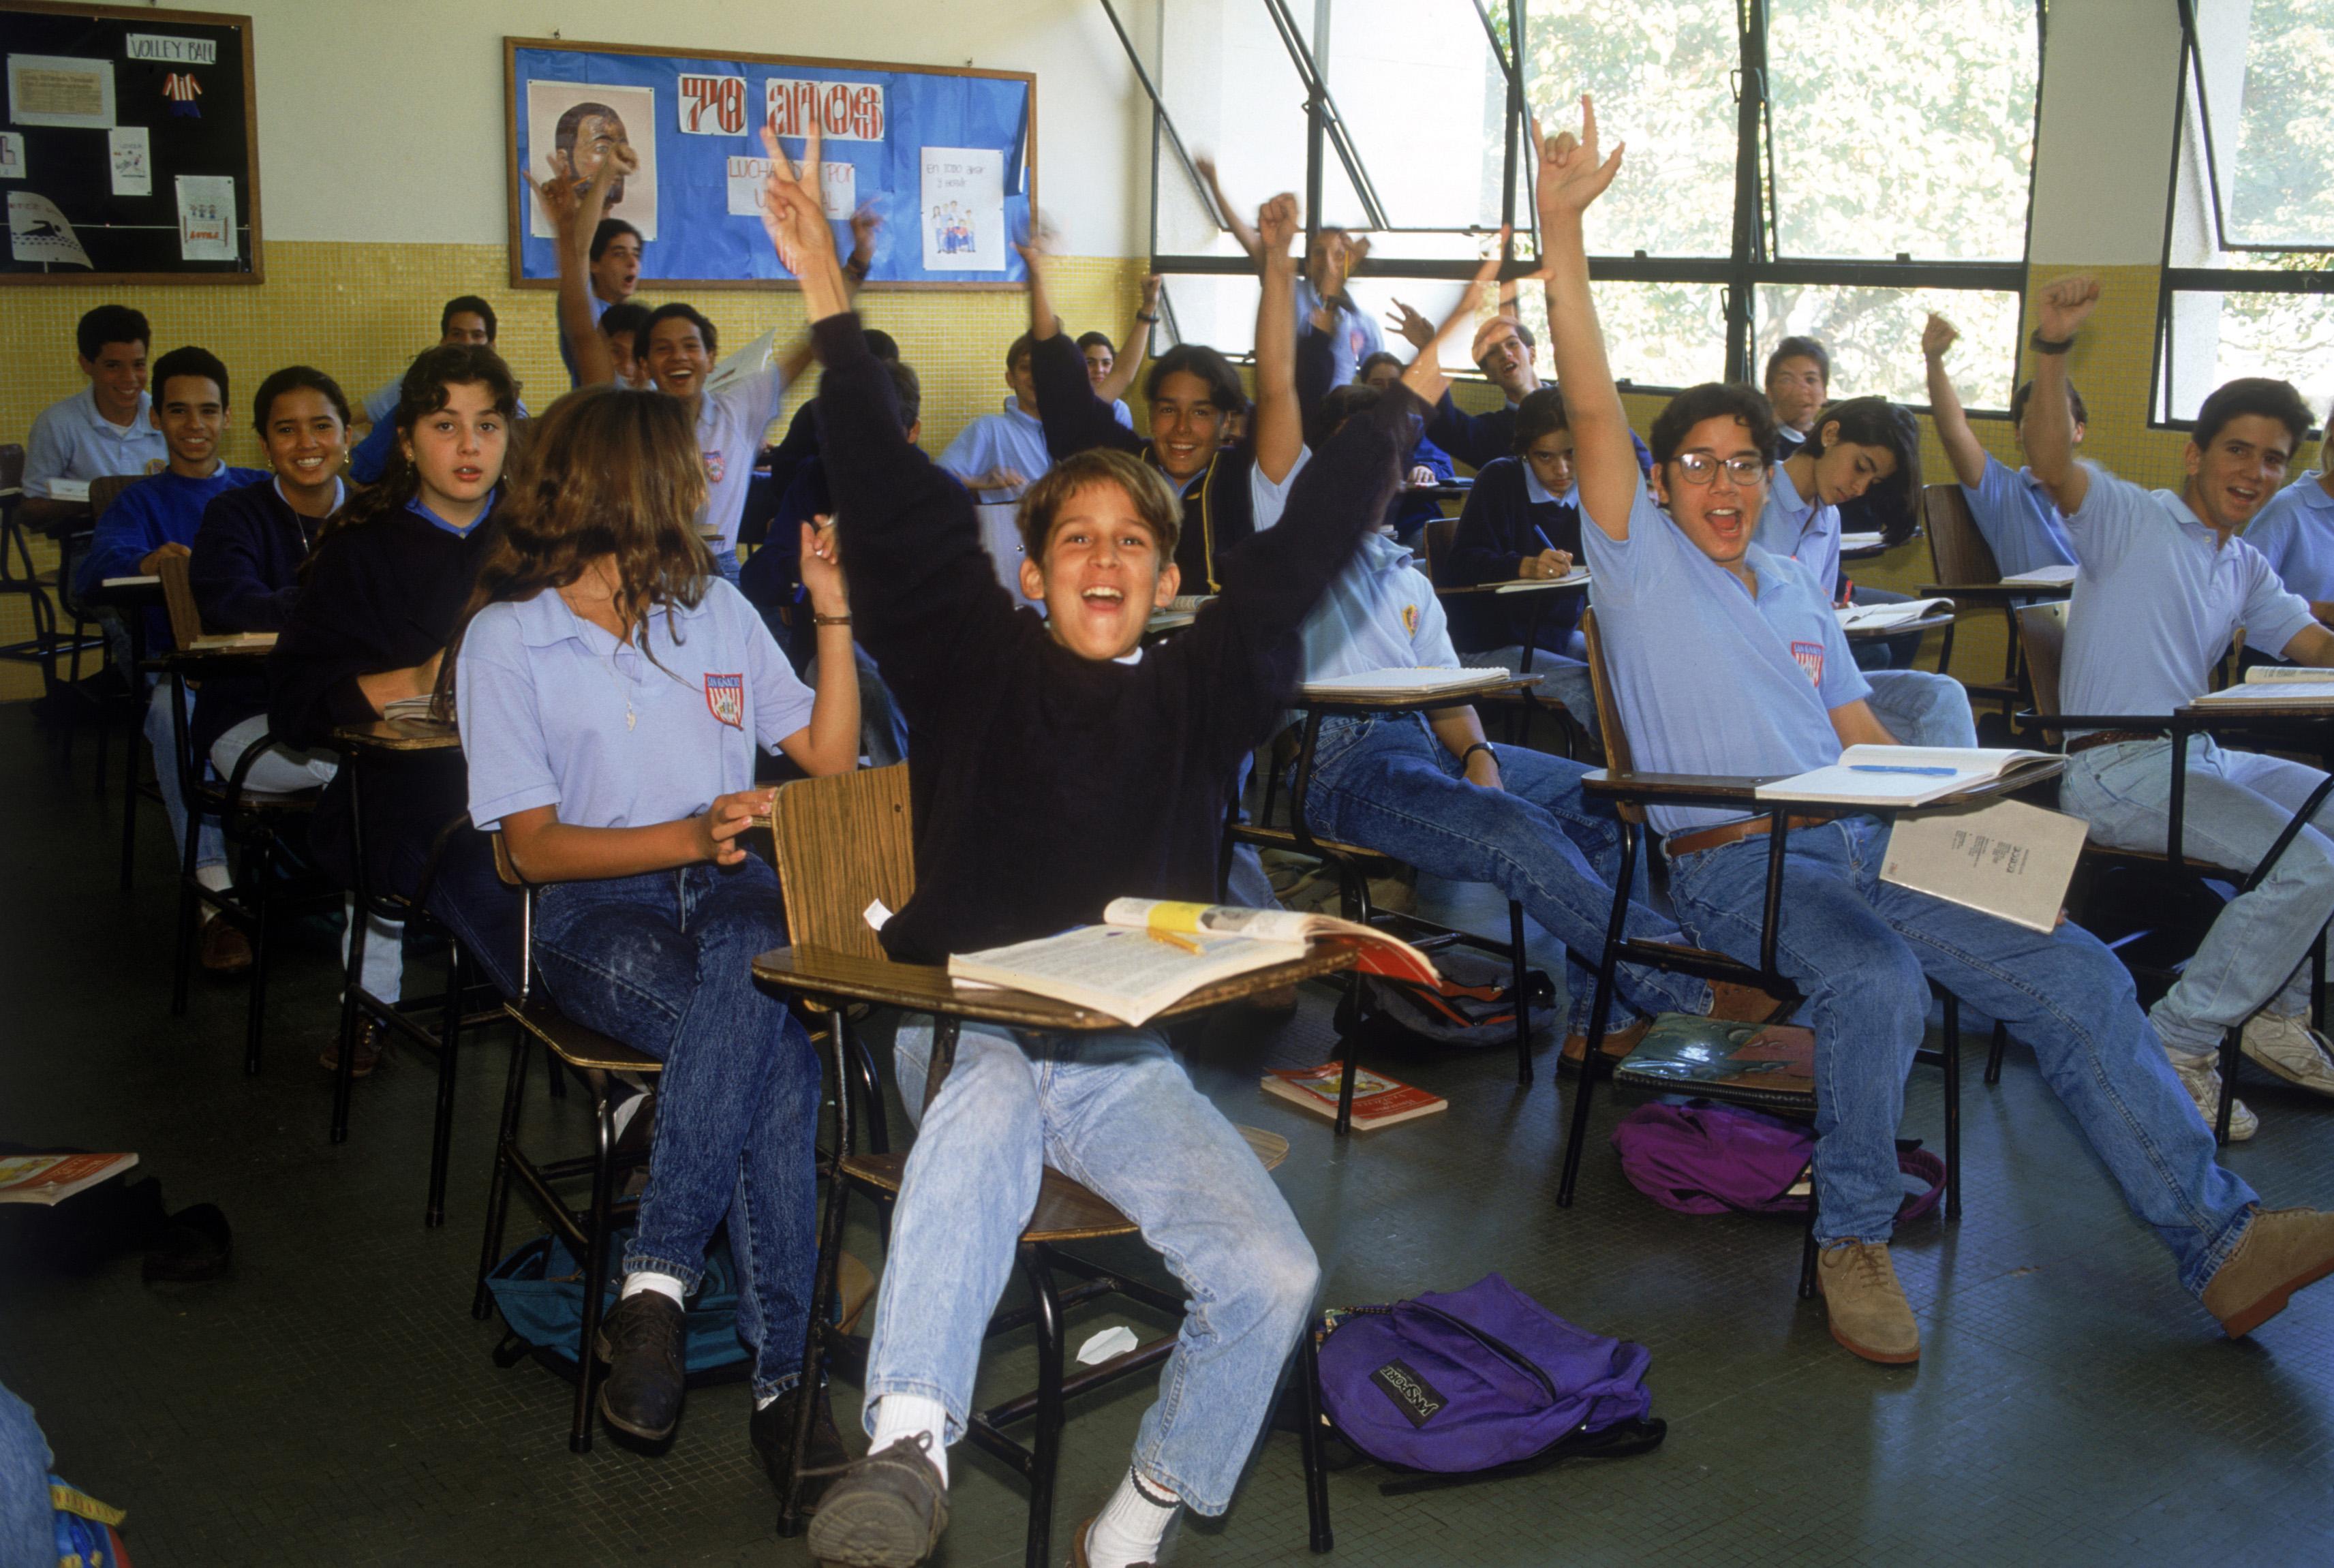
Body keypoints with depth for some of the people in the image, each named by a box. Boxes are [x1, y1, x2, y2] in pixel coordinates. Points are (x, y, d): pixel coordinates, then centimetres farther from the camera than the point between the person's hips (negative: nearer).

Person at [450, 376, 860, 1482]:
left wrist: (834, 612, 10)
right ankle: (782, 1371, -30)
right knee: (776, 1041, -34)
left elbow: (831, 758, 17)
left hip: (733, 889, 4)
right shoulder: (505, 638, 5)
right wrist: (693, 836, -17)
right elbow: (535, 847, -3)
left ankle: (658, 1283, -32)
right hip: (597, 908, -3)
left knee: (754, 961, -36)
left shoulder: (714, 606, 19)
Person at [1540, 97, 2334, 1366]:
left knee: (2075, 970, -10)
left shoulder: (1795, 590, 24)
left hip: (1862, 844, 6)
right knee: (1879, 981, -35)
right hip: (1732, 862, -6)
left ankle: (2216, 1239, -6)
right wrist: (1562, 224, -17)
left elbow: (1865, 738, 22)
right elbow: (1593, 404, -8)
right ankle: (1853, 1239, -15)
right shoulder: (1640, 560, 5)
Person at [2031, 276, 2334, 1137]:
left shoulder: (2246, 568, 21)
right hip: (2117, 767, -9)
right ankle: (2176, 1043, -13)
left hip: (2205, 755, 9)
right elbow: (2051, 463, -21)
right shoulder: (2129, 516, -2)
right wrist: (2052, 350, -36)